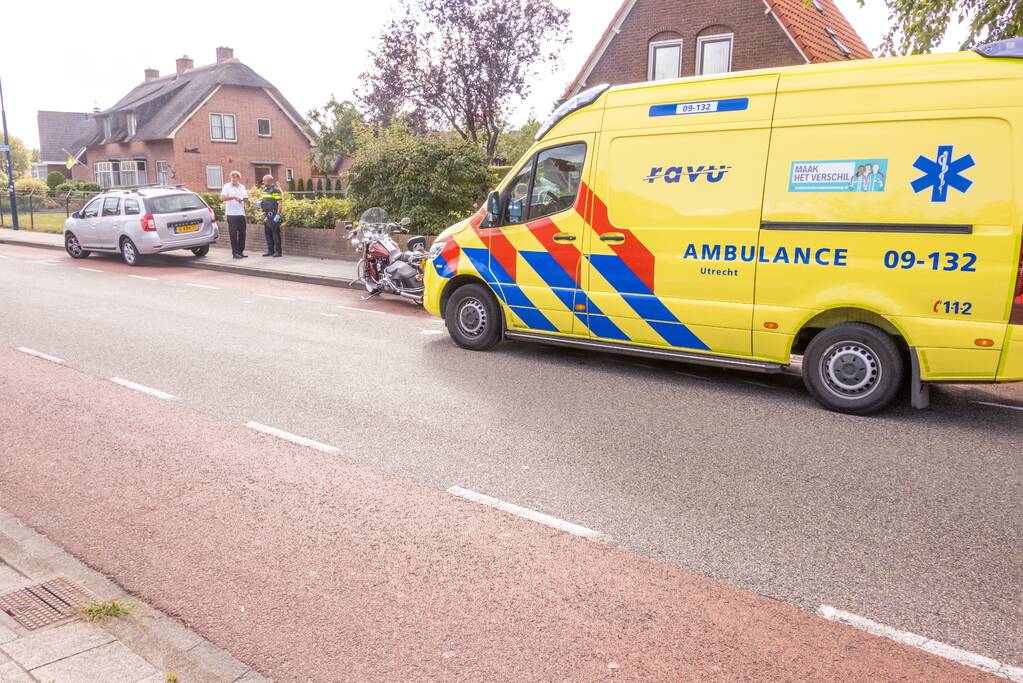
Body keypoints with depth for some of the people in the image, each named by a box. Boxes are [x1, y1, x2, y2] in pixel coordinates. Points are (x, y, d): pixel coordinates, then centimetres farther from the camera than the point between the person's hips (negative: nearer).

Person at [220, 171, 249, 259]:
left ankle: (240, 252, 14)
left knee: (242, 234, 5)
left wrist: (246, 200, -6)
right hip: (231, 214, -5)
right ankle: (235, 252, -1)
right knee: (233, 234, -5)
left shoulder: (242, 187, 14)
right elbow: (222, 198, -13)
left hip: (241, 213, 5)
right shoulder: (227, 186, -1)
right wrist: (234, 197, -21)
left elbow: (246, 200, 17)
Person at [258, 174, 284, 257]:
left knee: (275, 233, -5)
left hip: (273, 216, -9)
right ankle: (270, 250, 18)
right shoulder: (265, 190, 17)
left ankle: (278, 251, -1)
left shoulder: (275, 190, -9)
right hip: (266, 215, 9)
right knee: (267, 233, 11)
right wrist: (260, 203, 7)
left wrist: (278, 215, -22)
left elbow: (280, 203, -15)